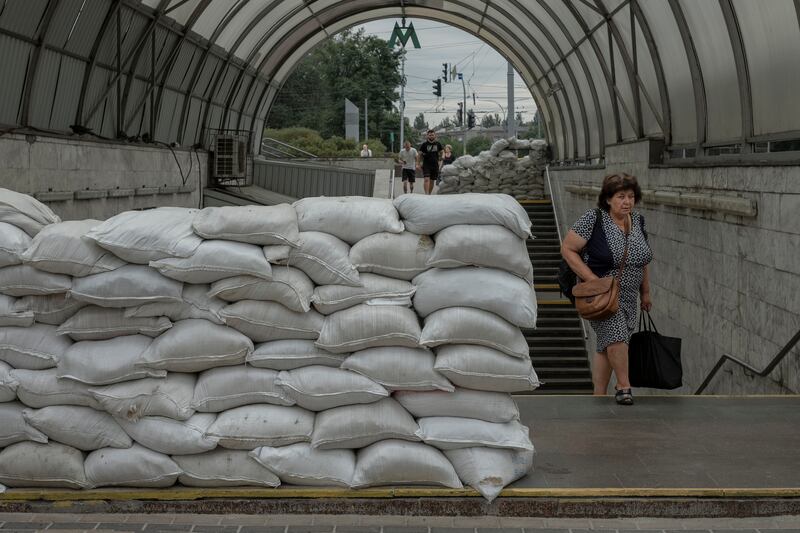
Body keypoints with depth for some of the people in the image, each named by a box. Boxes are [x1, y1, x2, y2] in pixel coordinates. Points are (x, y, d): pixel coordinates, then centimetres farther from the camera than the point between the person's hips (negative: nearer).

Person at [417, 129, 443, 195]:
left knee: (432, 181, 8)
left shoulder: (438, 144, 6)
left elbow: (440, 153, 21)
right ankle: (426, 194, -25)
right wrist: (418, 164, -8)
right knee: (427, 179, -17)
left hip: (435, 165, 3)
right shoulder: (424, 144, -2)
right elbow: (419, 154, 0)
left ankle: (429, 194, 20)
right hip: (426, 165, -3)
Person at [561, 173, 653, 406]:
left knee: (607, 346, 7)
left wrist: (645, 293, 20)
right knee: (616, 334, -23)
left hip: (627, 297, 6)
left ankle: (599, 396, 14)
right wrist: (594, 280, -17)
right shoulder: (593, 220, -13)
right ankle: (623, 387, -9)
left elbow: (641, 260, 19)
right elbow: (567, 249, -12)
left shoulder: (638, 221, 7)